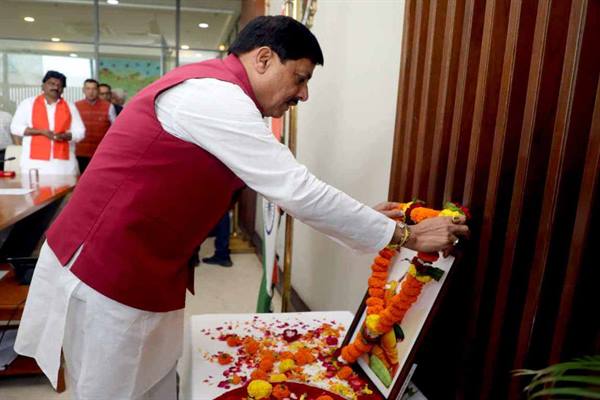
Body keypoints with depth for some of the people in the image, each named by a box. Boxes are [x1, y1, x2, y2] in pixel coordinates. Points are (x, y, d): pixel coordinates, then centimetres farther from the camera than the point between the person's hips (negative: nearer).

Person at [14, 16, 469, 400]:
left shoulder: (213, 94, 10)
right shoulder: (214, 95, -23)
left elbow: (280, 185, 12)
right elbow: (298, 191, -26)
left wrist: (361, 217, 8)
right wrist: (405, 236, -16)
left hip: (138, 270, 9)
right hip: (108, 272, -9)